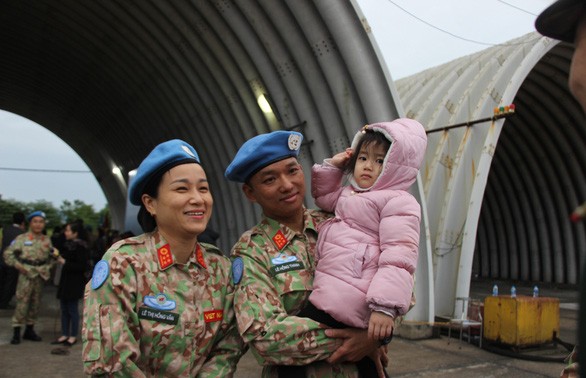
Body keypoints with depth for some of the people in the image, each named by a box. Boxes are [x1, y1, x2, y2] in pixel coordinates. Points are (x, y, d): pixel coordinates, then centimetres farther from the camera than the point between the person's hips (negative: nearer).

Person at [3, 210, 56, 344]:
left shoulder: (47, 240, 9)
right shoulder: (22, 238, -3)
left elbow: (52, 256, 20)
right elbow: (8, 253, -1)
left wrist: (49, 267, 6)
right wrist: (17, 265, -10)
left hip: (40, 275, 5)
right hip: (26, 274, -4)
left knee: (36, 303, 11)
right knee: (22, 303, -6)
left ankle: (29, 330, 23)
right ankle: (16, 332, 3)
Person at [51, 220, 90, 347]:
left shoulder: (80, 247, -16)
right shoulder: (68, 244, 9)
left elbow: (83, 266, -21)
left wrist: (65, 262, -17)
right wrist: (59, 257, 3)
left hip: (74, 283, -8)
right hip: (65, 280, 8)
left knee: (72, 309, 1)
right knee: (64, 309, 13)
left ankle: (73, 336, 13)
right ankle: (64, 335, 23)